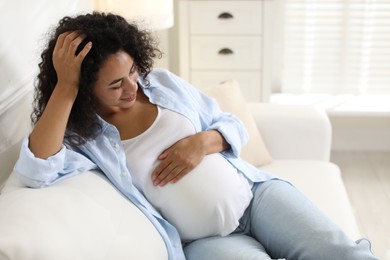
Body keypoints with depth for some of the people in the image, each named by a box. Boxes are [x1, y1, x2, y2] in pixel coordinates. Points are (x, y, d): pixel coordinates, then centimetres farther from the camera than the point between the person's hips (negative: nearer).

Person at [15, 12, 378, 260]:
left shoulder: (163, 83, 6)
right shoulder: (83, 137, -5)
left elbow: (234, 126, 12)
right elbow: (35, 170, -26)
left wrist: (203, 142, -11)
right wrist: (65, 87, -25)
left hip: (256, 193, 3)